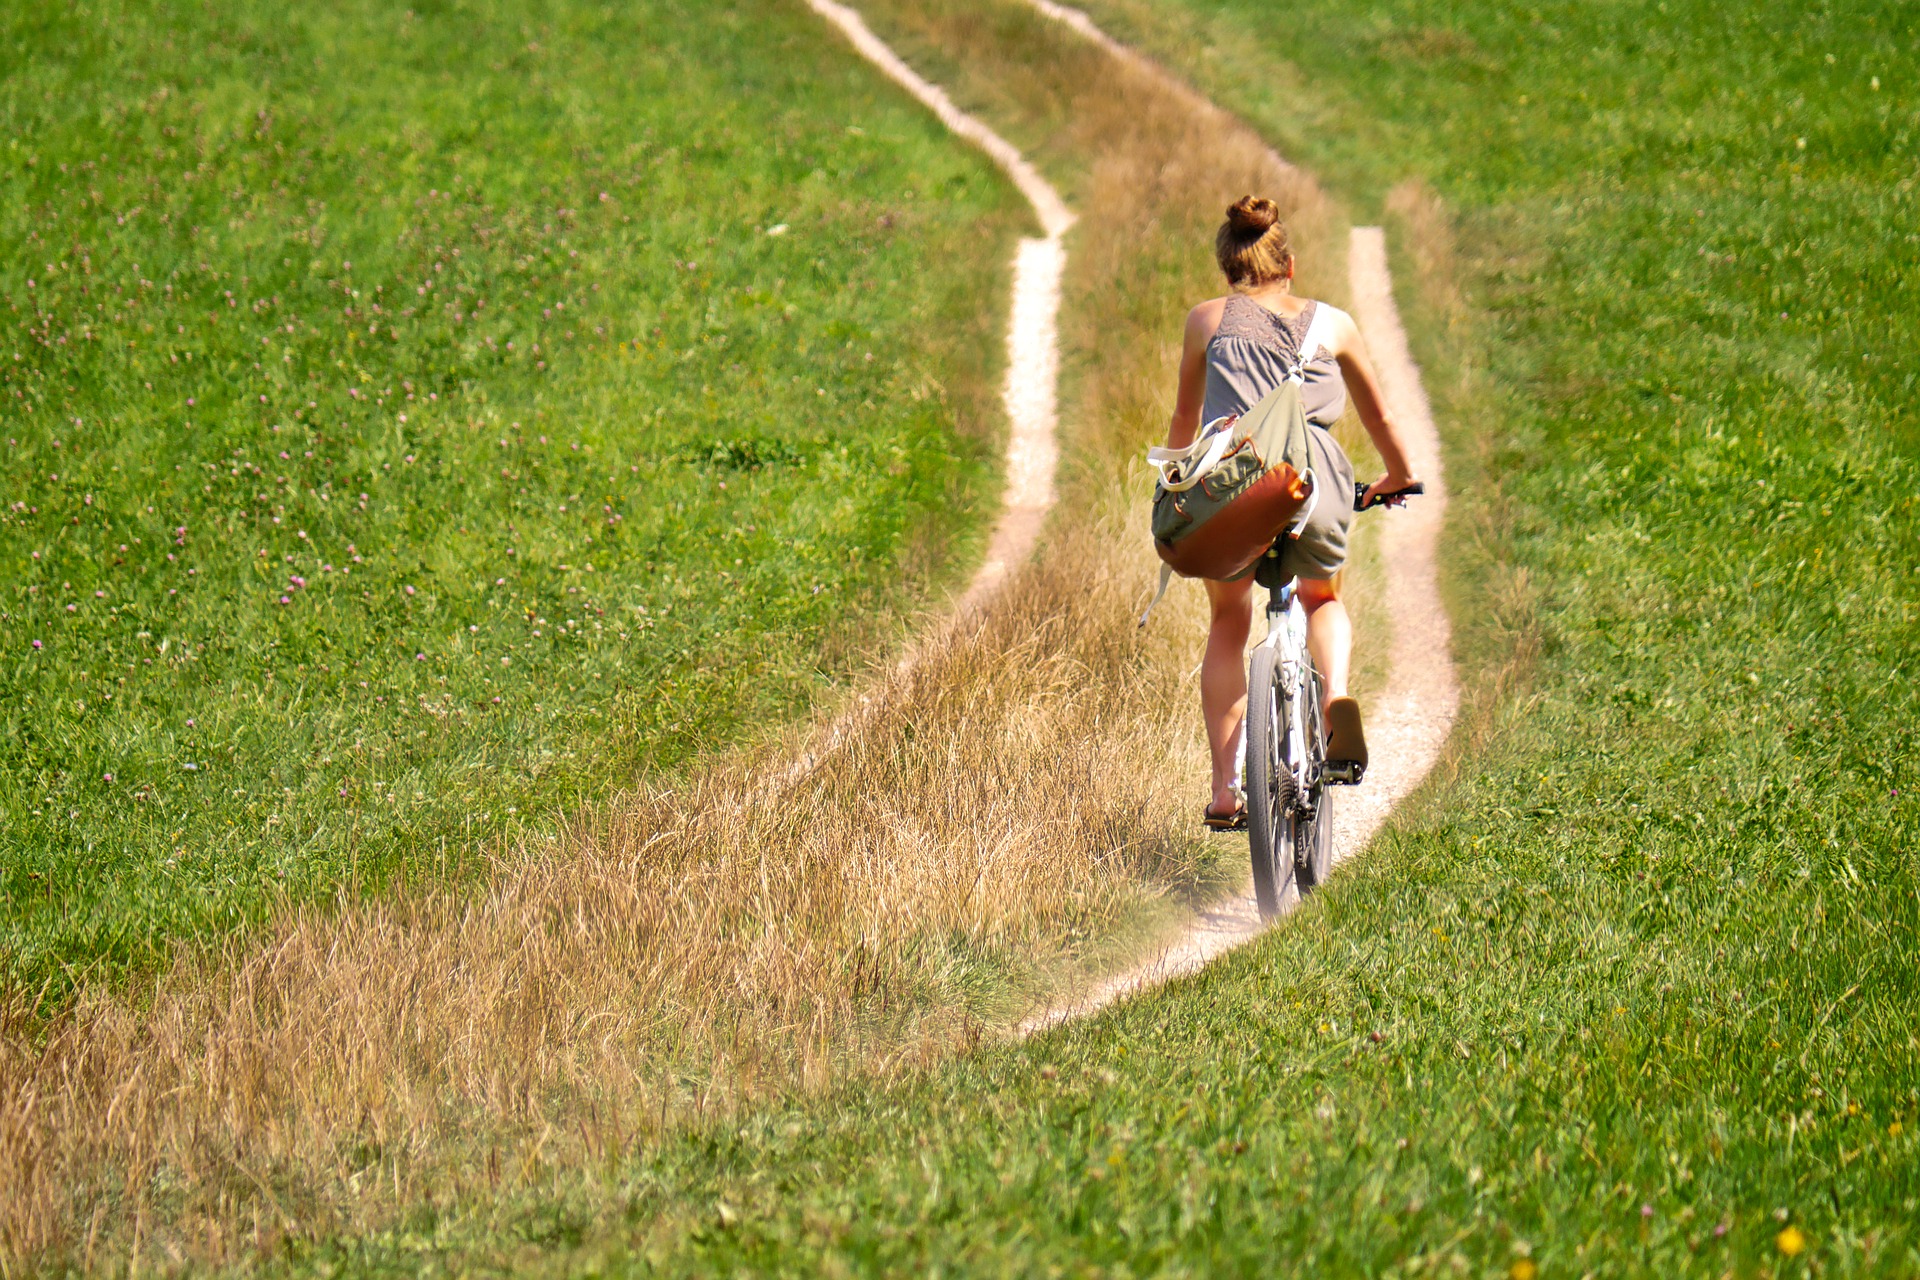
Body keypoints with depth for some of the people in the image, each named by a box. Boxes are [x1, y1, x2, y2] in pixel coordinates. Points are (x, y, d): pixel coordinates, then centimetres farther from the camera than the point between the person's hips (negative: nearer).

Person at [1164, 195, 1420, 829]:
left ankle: (1225, 788, 10)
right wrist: (1398, 477, 54)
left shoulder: (1207, 320, 22)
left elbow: (1185, 416, 33)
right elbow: (1377, 413, 36)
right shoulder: (1331, 323, 23)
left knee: (1228, 622, 23)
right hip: (1313, 479, 1)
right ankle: (1338, 700, -1)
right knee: (1322, 598, 31)